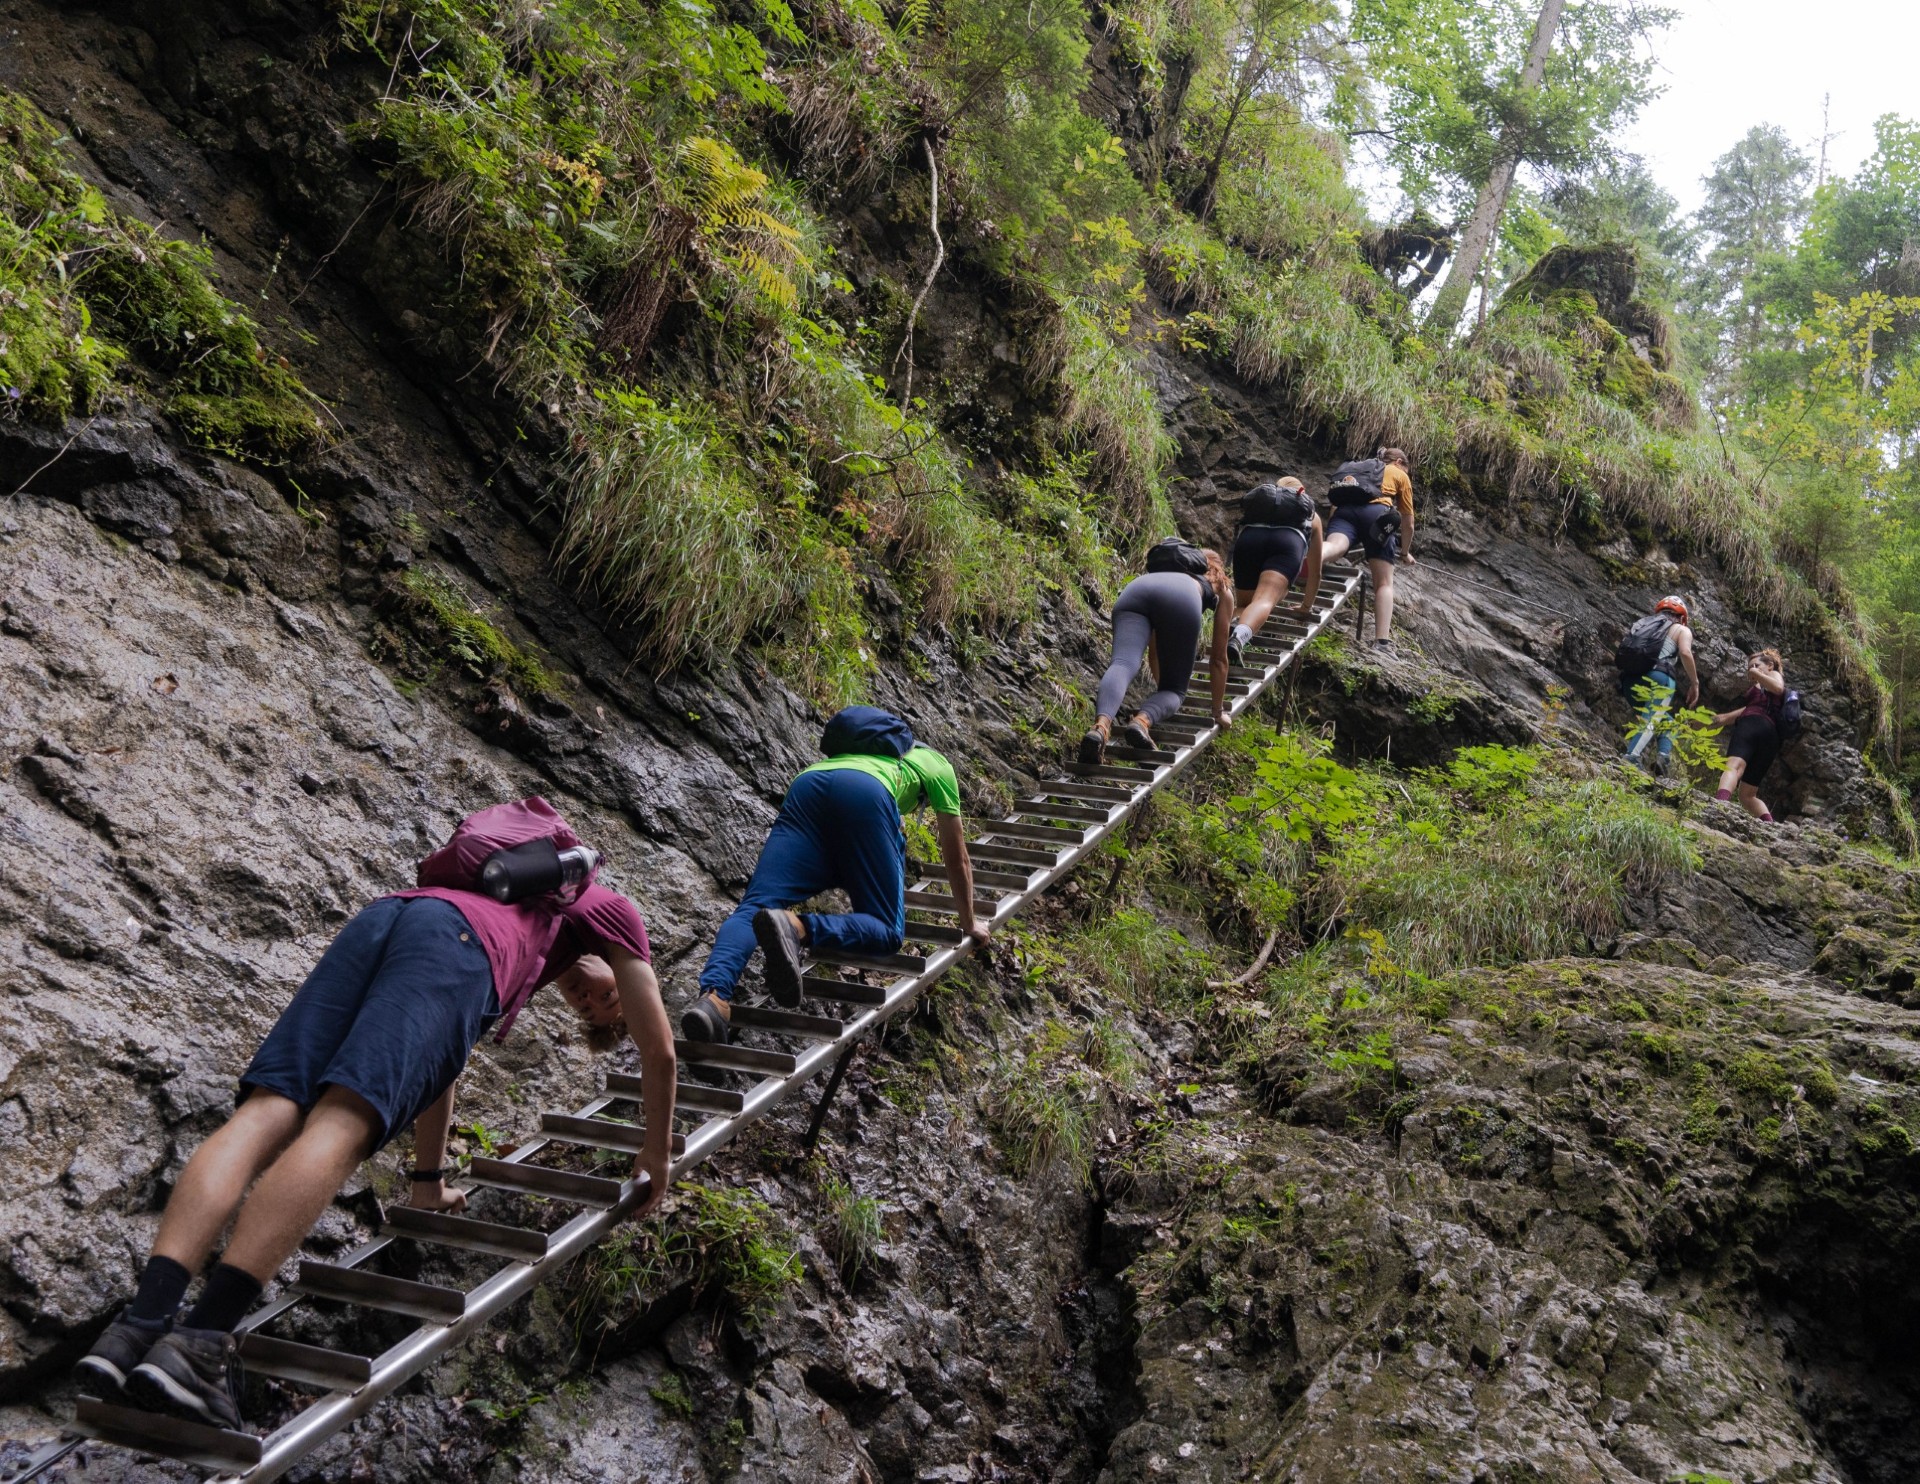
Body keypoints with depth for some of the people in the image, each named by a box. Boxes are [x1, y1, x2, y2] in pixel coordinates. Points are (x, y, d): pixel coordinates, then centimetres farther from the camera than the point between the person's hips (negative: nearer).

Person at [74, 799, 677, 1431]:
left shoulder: (509, 898, 48)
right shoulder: (609, 909, 34)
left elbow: (436, 1065, 50)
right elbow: (659, 1050, 34)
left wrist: (430, 1182, 54)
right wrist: (657, 1155, 47)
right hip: (460, 944, -6)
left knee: (265, 1116, -11)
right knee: (340, 1126, -20)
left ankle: (141, 1322, -28)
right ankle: (199, 1342, -34)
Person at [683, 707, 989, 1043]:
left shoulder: (881, 747, 49)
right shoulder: (939, 766, 35)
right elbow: (957, 858, 37)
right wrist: (969, 923, 50)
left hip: (807, 786, 5)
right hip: (866, 794, -5)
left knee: (754, 907, -11)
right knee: (887, 931, -3)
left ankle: (714, 994, -40)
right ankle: (797, 927, -34)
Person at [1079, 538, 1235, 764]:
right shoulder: (1222, 591, 39)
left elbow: (1154, 649, 53)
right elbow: (1219, 659, 38)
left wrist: (1159, 686, 67)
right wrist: (1218, 711, 48)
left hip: (1135, 588, 3)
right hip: (1182, 598, -3)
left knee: (1122, 664, -20)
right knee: (1174, 689, 8)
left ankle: (1101, 726, -51)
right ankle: (1142, 721, -26)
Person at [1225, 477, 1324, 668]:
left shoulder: (1257, 502, 44)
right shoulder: (1310, 515, 40)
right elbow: (1314, 573, 43)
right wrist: (1306, 607, 58)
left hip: (1250, 537, 2)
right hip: (1288, 541, -2)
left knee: (1244, 604, 14)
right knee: (1264, 601, -20)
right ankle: (1238, 638, -53)